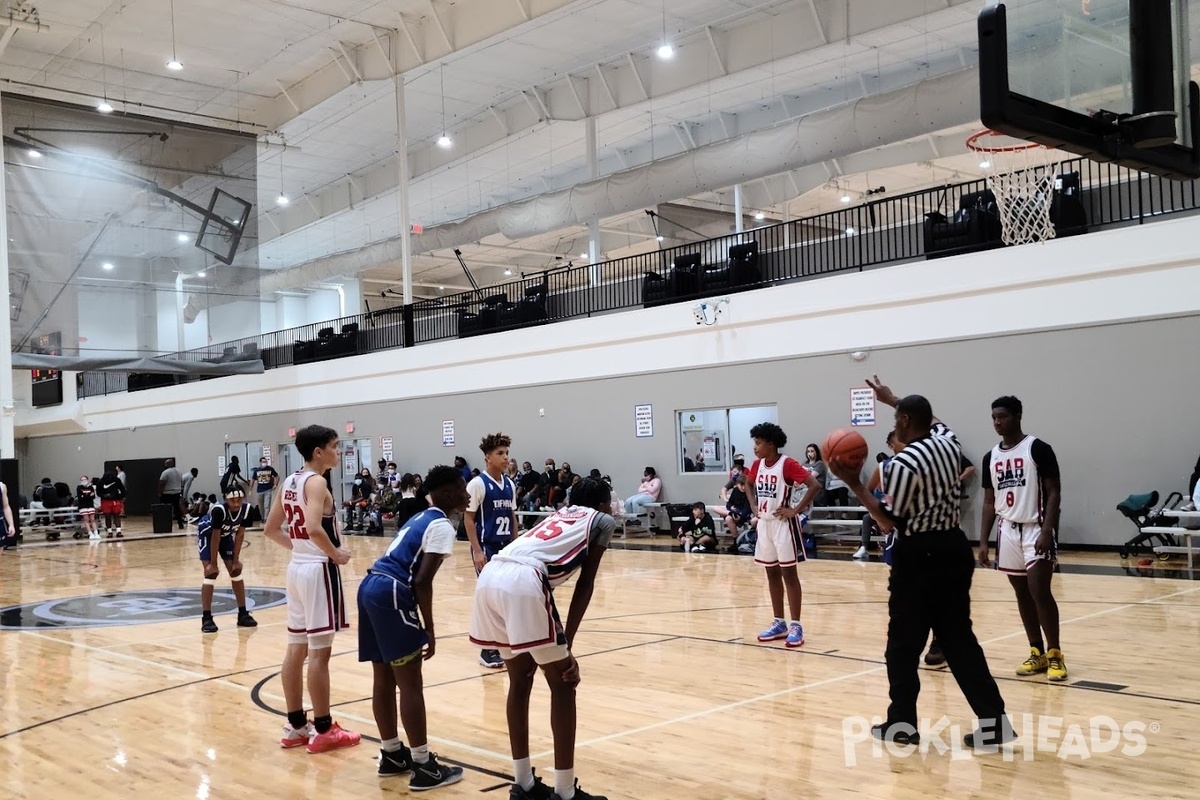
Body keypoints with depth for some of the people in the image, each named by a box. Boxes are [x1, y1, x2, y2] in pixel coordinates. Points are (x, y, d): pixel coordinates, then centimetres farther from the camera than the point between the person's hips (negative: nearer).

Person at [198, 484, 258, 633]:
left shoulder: (246, 509, -24)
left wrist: (236, 560, -11)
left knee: (236, 570, 2)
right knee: (211, 573, -15)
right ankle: (206, 618, -10)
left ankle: (243, 614, 10)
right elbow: (215, 537, -30)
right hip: (207, 534, -5)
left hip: (226, 534, 5)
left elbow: (240, 534, -13)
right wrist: (213, 564, -24)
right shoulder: (219, 510, -38)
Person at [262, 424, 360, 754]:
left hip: (297, 567, 9)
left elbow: (271, 529, 17)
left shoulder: (290, 482, 11)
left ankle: (296, 726, 19)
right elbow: (314, 528, -30)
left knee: (296, 648, 12)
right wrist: (336, 553, -16)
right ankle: (323, 731, 3)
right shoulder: (316, 482, -15)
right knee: (319, 652, -3)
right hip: (319, 569, -9)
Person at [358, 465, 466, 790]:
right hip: (391, 594, -10)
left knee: (384, 679, 17)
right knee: (411, 684, -4)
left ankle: (392, 755, 28)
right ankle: (423, 766, 1)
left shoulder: (420, 518, 23)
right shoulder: (441, 526, -6)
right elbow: (422, 581, -14)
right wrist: (429, 630, -8)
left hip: (371, 587, 10)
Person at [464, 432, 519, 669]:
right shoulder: (477, 484, -10)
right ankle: (488, 650, 6)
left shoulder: (510, 485, 9)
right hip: (486, 548, -6)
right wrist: (477, 551, -15)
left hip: (506, 548, 6)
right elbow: (468, 518, -10)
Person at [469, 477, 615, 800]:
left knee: (520, 679, 21)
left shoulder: (556, 516, 36)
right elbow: (585, 585, 9)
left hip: (490, 577, 7)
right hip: (523, 582, -7)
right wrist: (567, 646, 6)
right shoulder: (602, 520, 18)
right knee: (562, 684, 7)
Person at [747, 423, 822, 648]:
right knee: (772, 574, 12)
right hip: (764, 524, 7)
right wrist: (754, 505, 11)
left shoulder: (787, 464, -16)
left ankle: (795, 626, 3)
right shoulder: (757, 465, 6)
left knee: (788, 573, -2)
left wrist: (796, 510, -20)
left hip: (783, 524, -7)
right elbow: (748, 483, 26)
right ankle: (779, 623, 21)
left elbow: (815, 485, -22)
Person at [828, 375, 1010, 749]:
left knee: (904, 641, 5)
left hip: (919, 554, -7)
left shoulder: (903, 463, -16)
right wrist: (893, 399, 38)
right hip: (954, 547, 7)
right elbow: (934, 421, 30)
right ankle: (993, 719, 9)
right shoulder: (948, 443, 5)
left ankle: (902, 722, 13)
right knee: (958, 637, 12)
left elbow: (888, 522, -13)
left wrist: (853, 483, -10)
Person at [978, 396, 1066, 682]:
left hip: (1035, 529, -6)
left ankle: (1055, 654, 1)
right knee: (1022, 593, 9)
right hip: (1008, 531, 6)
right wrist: (983, 541, 7)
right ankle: (1037, 653, 18)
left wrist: (1047, 532, -20)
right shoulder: (991, 457, 9)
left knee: (1039, 591, -11)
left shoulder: (1038, 449, -8)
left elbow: (1054, 493, -10)